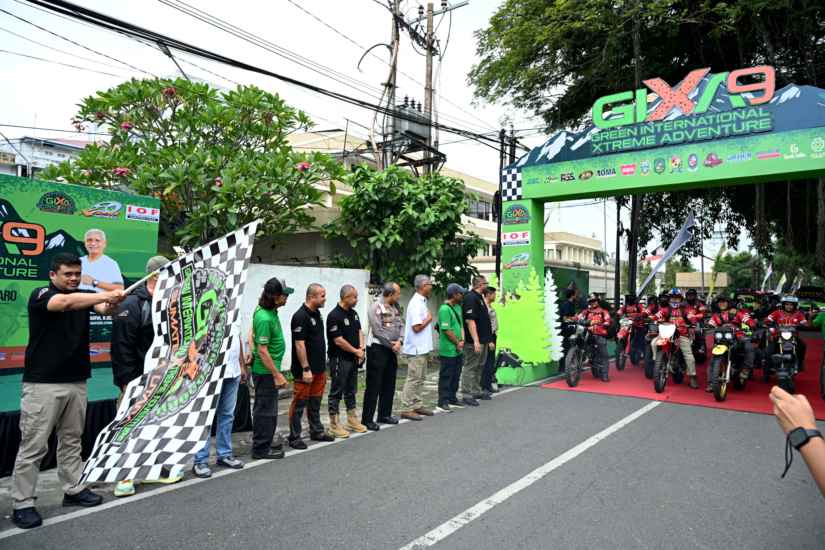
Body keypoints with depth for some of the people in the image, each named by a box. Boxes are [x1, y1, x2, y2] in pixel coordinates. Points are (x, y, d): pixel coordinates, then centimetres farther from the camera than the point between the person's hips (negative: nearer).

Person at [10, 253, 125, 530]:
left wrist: (111, 303, -36)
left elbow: (103, 309, -12)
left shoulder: (83, 295, 8)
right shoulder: (40, 295, -8)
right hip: (43, 384, -5)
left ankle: (74, 490, 26)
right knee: (33, 446, 0)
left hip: (77, 381, 6)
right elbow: (66, 302, -29)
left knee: (71, 440, 15)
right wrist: (107, 295, -39)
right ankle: (22, 504, 10)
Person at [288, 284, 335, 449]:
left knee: (315, 402, 17)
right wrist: (306, 369, -21)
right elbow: (299, 344, -21)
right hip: (305, 370, -9)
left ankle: (317, 431, 28)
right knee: (299, 403, 1)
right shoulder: (301, 316, -17)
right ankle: (294, 437, 10)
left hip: (319, 368, 9)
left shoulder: (317, 314, 11)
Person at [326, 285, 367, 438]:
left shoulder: (354, 313, 9)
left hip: (353, 359, 8)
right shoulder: (334, 316, -18)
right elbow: (338, 340, -20)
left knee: (351, 391, 17)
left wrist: (362, 347, -5)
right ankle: (334, 425, 9)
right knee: (336, 392, 1)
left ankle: (352, 420, 27)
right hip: (339, 360, -8)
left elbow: (359, 331, 13)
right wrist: (356, 351, -11)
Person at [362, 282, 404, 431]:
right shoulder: (375, 308, -14)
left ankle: (385, 414, 26)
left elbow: (400, 325, 8)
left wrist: (399, 341, -10)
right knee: (374, 385, -4)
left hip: (392, 349, 8)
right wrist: (392, 345, -12)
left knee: (389, 384, 14)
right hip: (377, 349, -8)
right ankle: (367, 419, 3)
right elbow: (378, 331, -18)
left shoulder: (395, 308, 11)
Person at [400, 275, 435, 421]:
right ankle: (407, 409, 3)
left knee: (420, 378, 16)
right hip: (416, 349, -10)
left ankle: (417, 405, 25)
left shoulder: (422, 302, 13)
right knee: (413, 379, -4)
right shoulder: (416, 303, -18)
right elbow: (417, 327, -24)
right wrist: (429, 318, -10)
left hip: (422, 348, 10)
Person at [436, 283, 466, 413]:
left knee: (456, 375, 17)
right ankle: (443, 403, 4)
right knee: (446, 376, -2)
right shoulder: (445, 309, -18)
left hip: (458, 350, 9)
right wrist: (457, 343, -10)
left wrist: (462, 340, 0)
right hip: (448, 350, -9)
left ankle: (452, 397, 30)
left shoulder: (458, 307, 12)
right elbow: (447, 330, -20)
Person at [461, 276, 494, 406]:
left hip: (483, 340, 10)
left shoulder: (479, 297, 15)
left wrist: (487, 338, 21)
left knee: (479, 367, 17)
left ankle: (476, 391, 27)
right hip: (474, 341, -10)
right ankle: (467, 395, 1)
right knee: (470, 367, -4)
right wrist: (476, 341, -26)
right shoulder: (470, 298, -17)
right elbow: (470, 320, -23)